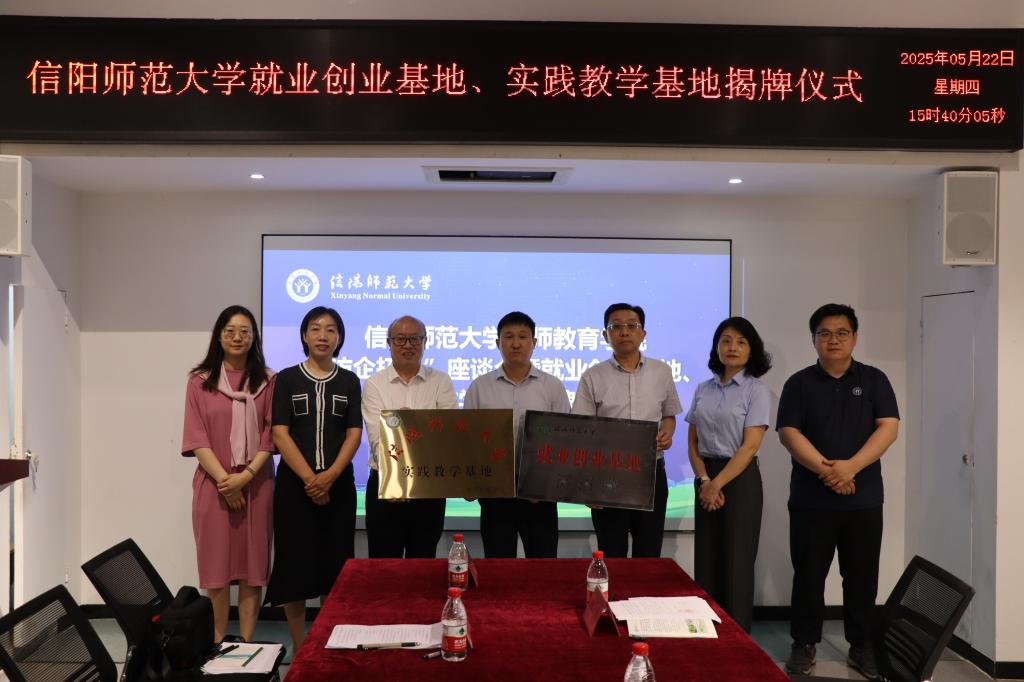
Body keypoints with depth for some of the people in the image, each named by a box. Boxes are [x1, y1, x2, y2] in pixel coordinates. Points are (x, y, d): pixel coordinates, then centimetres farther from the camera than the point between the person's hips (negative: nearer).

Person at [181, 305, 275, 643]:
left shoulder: (267, 381, 6)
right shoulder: (200, 381, 4)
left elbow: (271, 435, 1)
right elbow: (196, 438, -2)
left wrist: (246, 475, -13)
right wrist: (224, 479, -12)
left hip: (256, 483, 1)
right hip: (214, 483, 0)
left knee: (252, 564, 4)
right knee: (216, 563, 3)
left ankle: (247, 643, 12)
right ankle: (217, 643, 13)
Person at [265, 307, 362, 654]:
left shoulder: (349, 381, 7)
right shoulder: (286, 379, 3)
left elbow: (354, 434, 1)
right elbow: (280, 433, -5)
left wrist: (330, 476, -14)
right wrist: (309, 477, -14)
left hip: (338, 483, 2)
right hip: (294, 483, -1)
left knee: (334, 563, 4)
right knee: (295, 561, 0)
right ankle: (299, 647, 12)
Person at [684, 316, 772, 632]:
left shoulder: (756, 390, -5)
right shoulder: (703, 390, 9)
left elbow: (750, 445, -12)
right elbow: (692, 443, 8)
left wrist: (718, 483, -16)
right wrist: (704, 481, -8)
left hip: (740, 479, -4)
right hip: (706, 478, 4)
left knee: (736, 562, 0)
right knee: (706, 561, 6)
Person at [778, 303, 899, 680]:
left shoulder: (874, 380, 5)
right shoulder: (799, 383, 3)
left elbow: (888, 427, -5)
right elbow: (788, 433, -6)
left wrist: (851, 466, -18)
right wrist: (825, 469, -19)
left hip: (864, 499, 1)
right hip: (811, 499, 0)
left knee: (862, 577, 8)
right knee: (809, 575, 6)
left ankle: (861, 647, 21)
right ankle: (804, 644, 17)